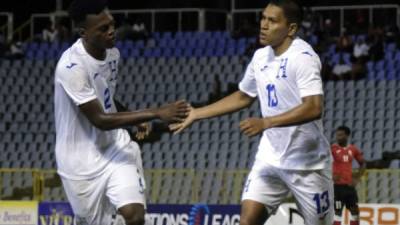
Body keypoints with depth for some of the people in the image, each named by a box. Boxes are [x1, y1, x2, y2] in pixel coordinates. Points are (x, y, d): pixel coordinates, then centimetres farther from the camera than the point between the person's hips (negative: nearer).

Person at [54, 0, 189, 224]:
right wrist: (157, 113, -32)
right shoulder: (72, 66, -26)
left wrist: (136, 120, 5)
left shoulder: (112, 53, -1)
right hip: (82, 160, -5)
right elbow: (100, 120, -28)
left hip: (115, 147, 5)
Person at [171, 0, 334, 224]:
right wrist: (196, 113, 20)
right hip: (271, 157, 6)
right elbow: (243, 97, 22)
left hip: (307, 162, -6)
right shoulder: (261, 57, 6)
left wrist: (266, 123, -34)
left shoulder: (303, 57, -18)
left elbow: (314, 108, -29)